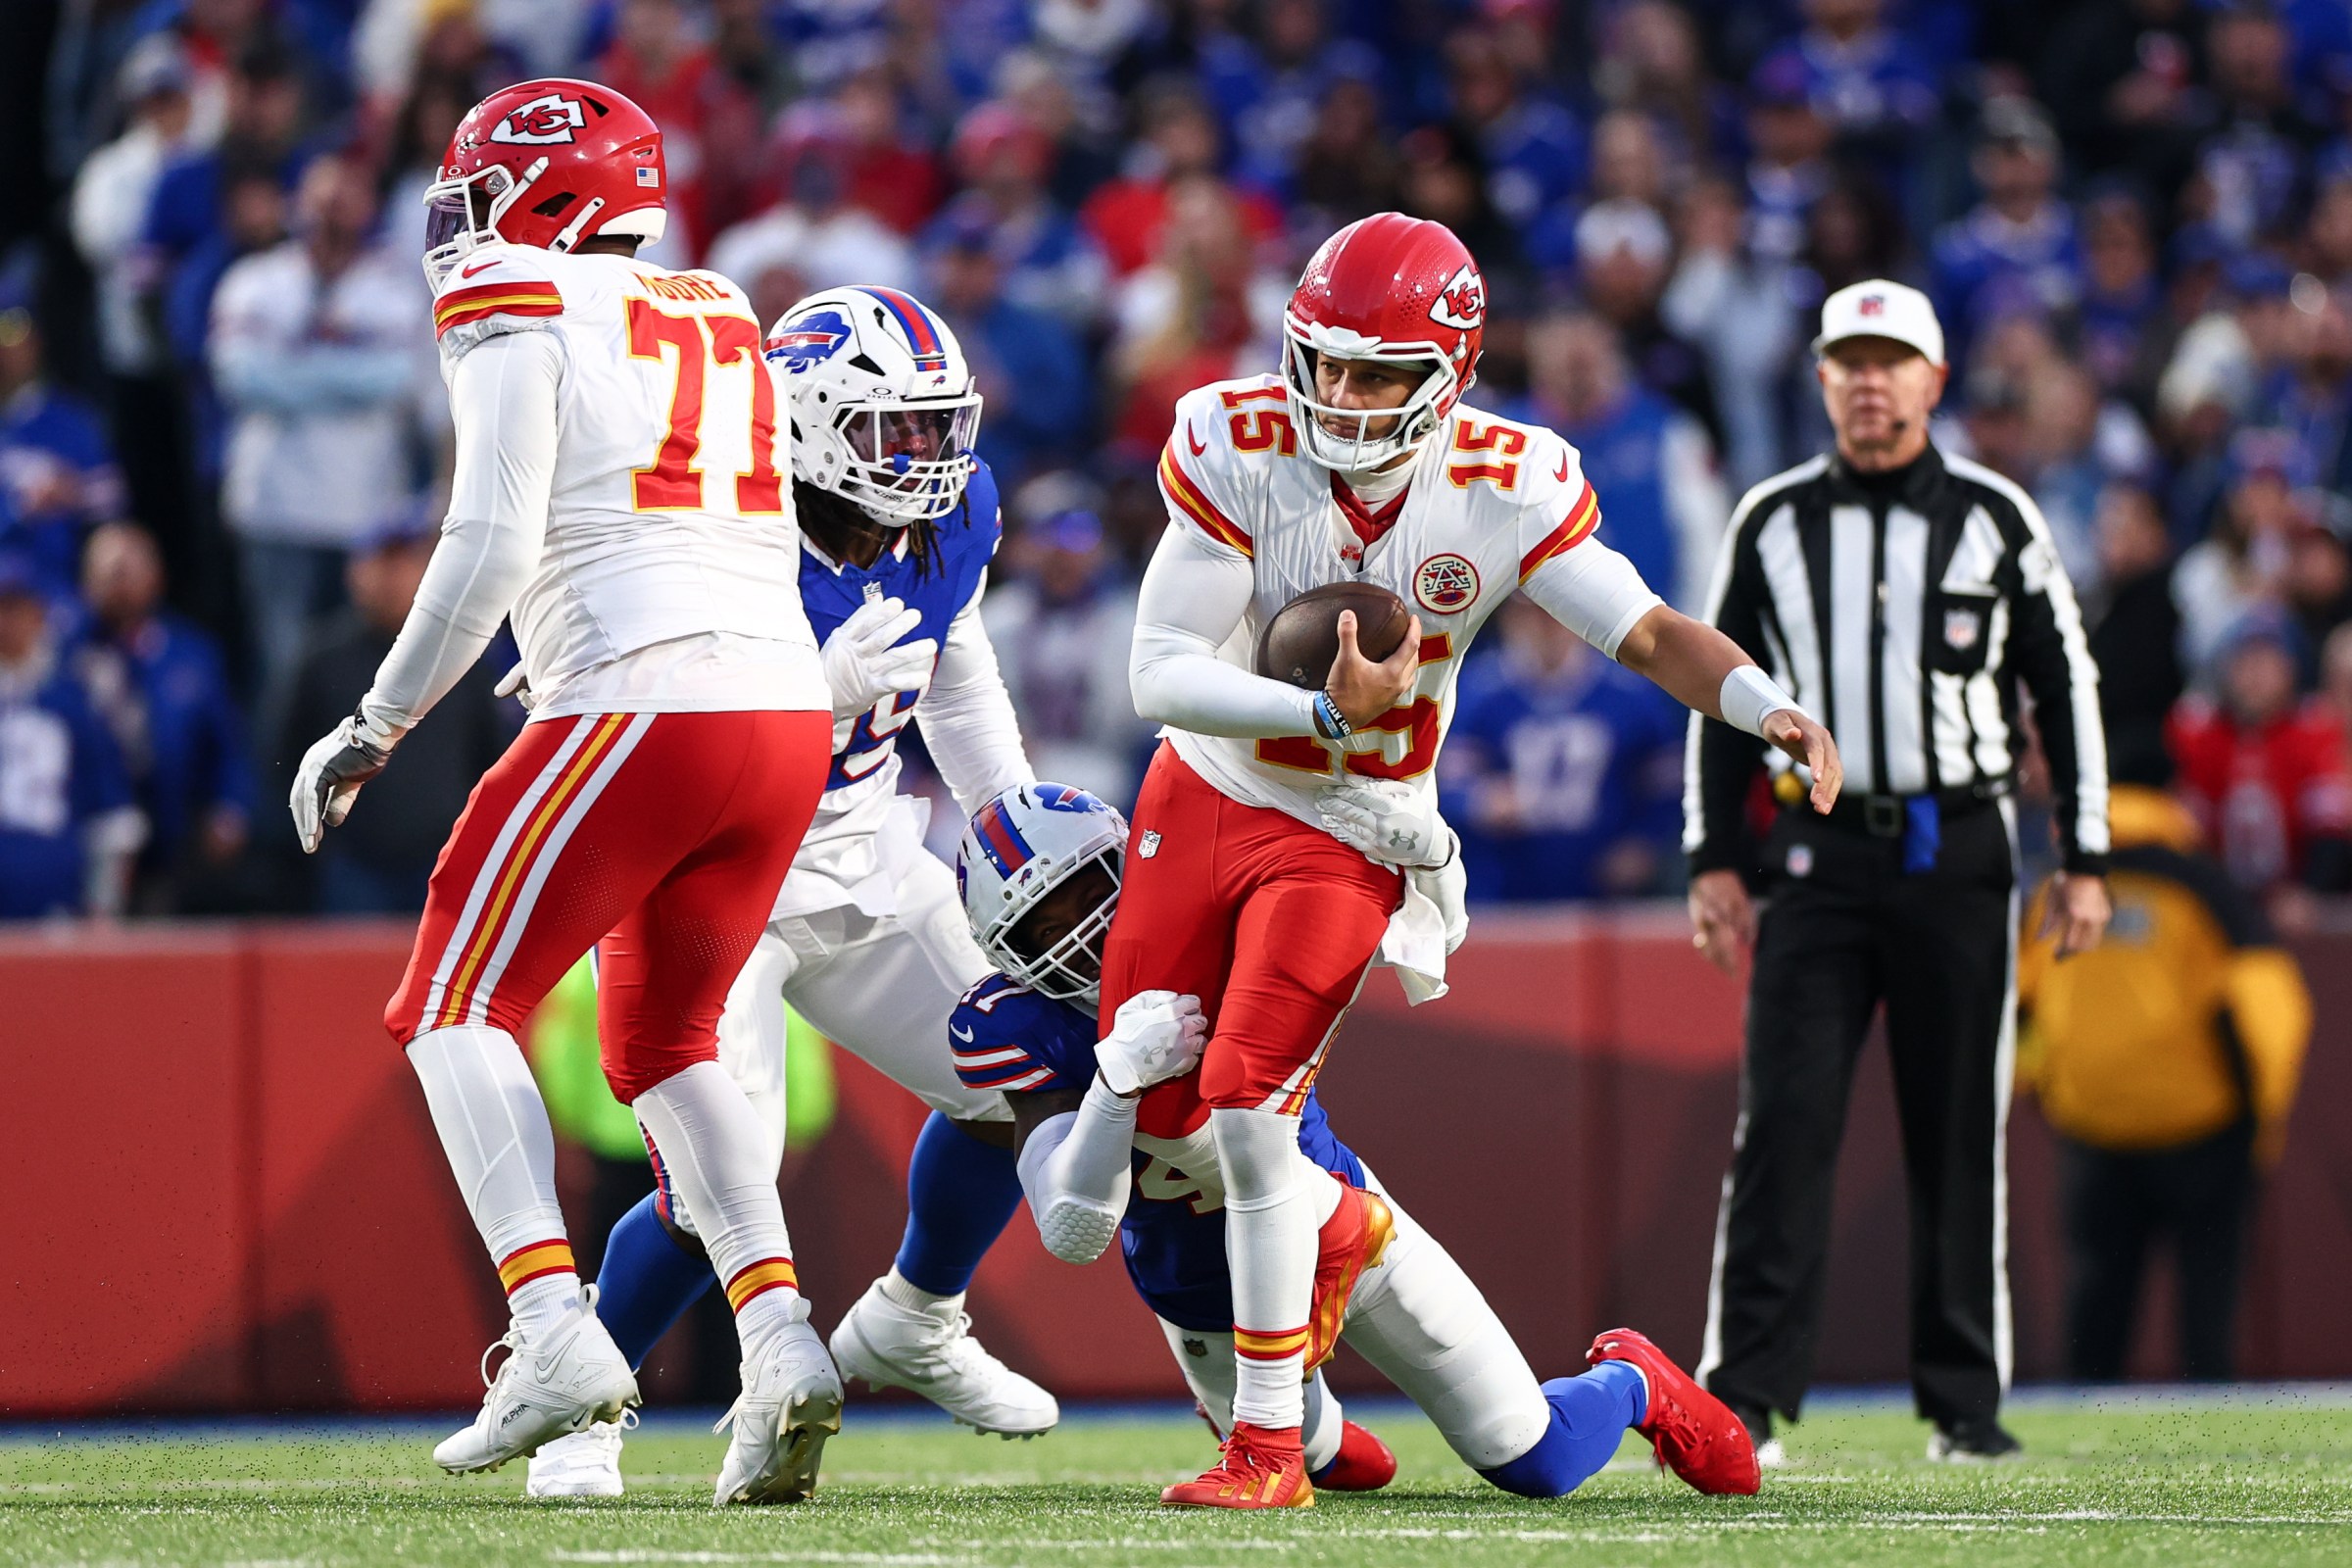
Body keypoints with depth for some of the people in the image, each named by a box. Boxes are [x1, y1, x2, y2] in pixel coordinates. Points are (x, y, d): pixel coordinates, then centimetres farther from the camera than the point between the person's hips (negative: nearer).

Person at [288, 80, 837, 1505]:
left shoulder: (524, 320, -1)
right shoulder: (723, 323, 21)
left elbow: (489, 549, -9)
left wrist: (378, 727, -1)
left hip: (643, 715, -7)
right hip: (791, 709, 7)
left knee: (457, 1011, 4)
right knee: (664, 1043, 19)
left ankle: (556, 1330, -14)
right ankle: (781, 1339, 0)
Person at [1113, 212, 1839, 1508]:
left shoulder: (1505, 489, -17)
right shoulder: (1239, 451, -19)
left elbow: (1649, 631, -17)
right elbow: (1160, 673, -22)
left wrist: (1770, 709, -36)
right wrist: (1327, 712, -36)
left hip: (1344, 839, -2)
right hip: (1202, 799, 2)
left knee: (1245, 1104, -17)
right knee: (1149, 1115, 5)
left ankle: (1269, 1447, -8)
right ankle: (1335, 1236, 37)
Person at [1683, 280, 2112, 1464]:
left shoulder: (1996, 519, 4)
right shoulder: (1772, 523, 7)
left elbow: (2066, 687, 7)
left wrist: (2084, 861, 3)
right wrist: (1714, 857, 5)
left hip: (1958, 858, 0)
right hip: (1819, 857, 0)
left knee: (1960, 1133, 2)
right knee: (1784, 1122, -8)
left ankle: (1965, 1402, 10)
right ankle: (1744, 1396, -9)